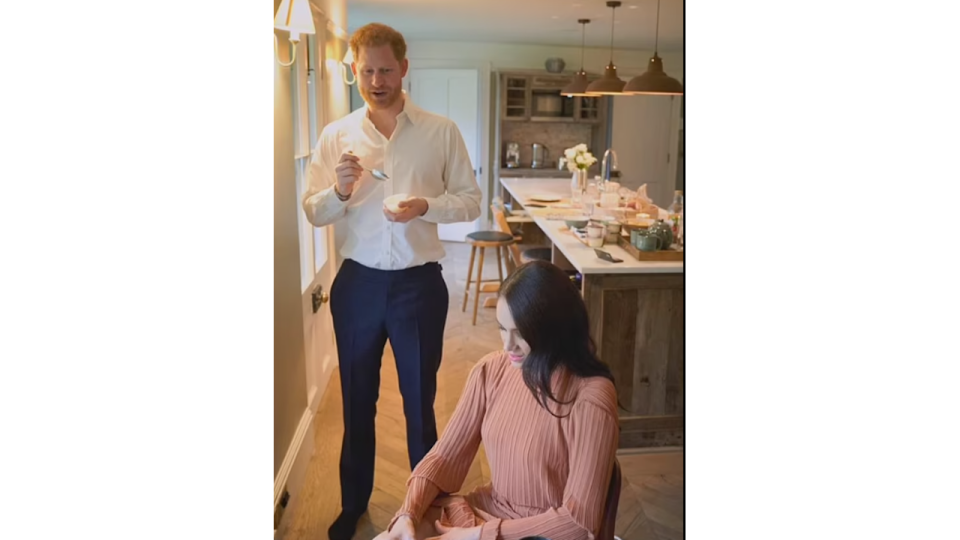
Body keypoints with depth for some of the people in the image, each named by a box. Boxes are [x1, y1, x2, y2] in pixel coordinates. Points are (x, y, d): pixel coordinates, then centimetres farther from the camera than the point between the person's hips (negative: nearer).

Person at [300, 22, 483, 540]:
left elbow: (470, 200, -1)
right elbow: (313, 212, 2)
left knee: (420, 398, 11)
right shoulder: (336, 135, 2)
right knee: (357, 398, 16)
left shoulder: (441, 131, -2)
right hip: (357, 282, 2)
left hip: (419, 282, -1)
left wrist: (426, 206, -19)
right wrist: (340, 191, -19)